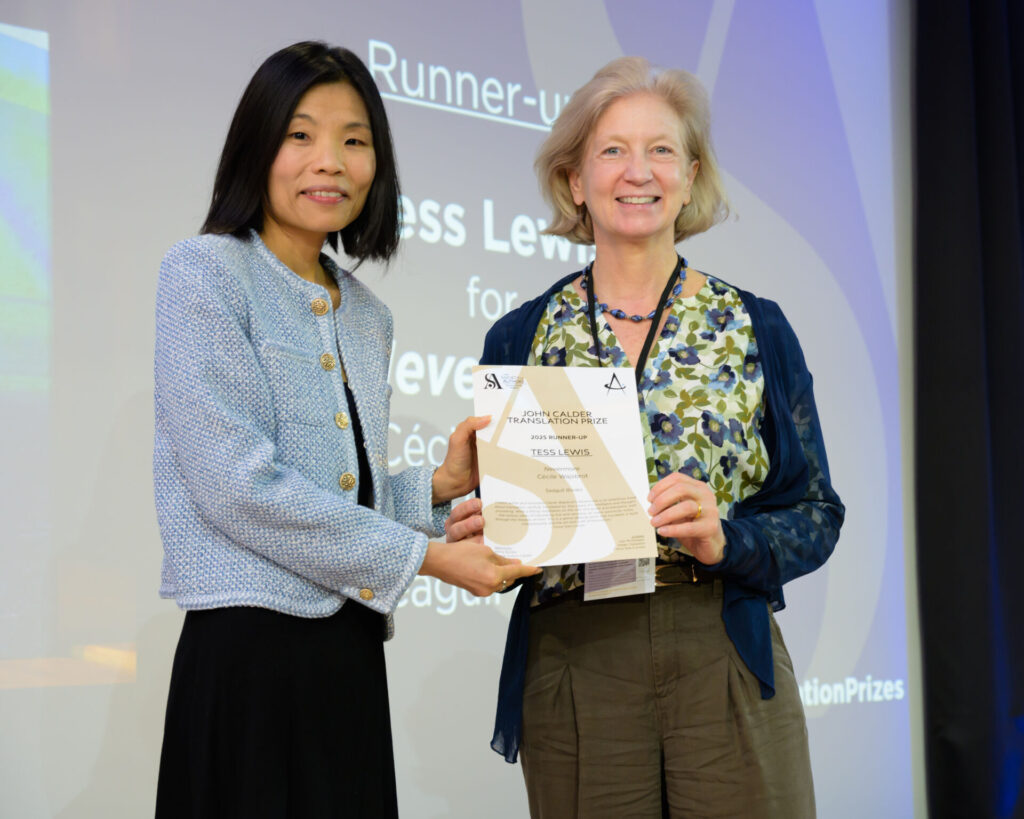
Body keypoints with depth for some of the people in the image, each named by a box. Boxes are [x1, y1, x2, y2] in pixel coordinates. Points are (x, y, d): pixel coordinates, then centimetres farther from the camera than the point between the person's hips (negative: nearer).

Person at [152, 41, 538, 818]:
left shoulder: (364, 314, 15)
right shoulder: (205, 273, -6)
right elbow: (238, 484, -16)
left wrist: (442, 486, -2)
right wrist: (423, 555, -12)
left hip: (349, 651, 7)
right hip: (252, 646, -6)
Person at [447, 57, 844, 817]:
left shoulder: (757, 328, 4)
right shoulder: (518, 339, 6)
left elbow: (817, 516, 3)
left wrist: (727, 539, -15)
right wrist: (484, 530, -11)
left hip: (726, 666, 0)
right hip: (571, 670, 0)